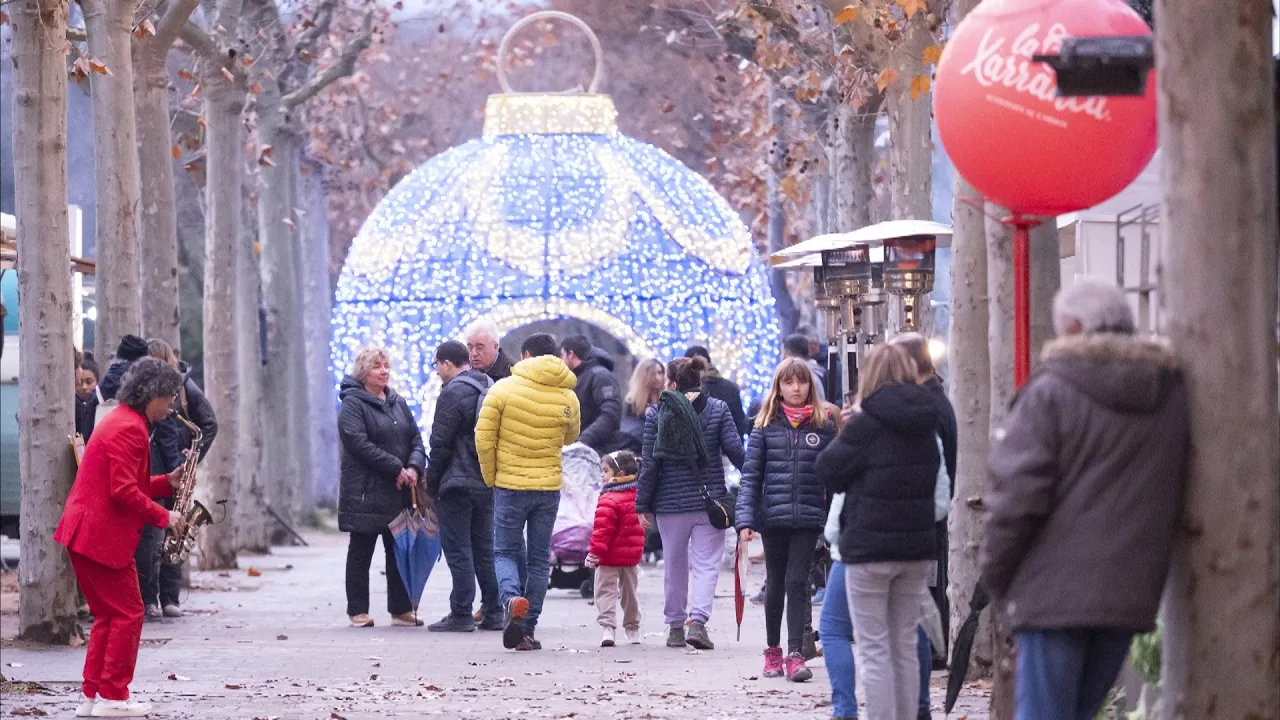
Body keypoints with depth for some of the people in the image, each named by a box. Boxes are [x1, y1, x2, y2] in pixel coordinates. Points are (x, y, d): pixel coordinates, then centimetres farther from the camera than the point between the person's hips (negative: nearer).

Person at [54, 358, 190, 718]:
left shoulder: (123, 422, 19)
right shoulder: (129, 428, -16)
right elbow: (124, 491, -22)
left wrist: (167, 482, 11)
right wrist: (162, 516, -14)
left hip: (85, 533, 11)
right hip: (101, 536, -11)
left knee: (109, 614, 14)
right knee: (127, 614, -4)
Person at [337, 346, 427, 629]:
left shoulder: (398, 404, 17)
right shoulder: (352, 404, -6)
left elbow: (416, 438, 14)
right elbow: (359, 443, -17)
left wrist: (413, 467, -7)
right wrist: (396, 468, -18)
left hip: (399, 490, 6)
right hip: (365, 490, -6)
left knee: (399, 551, 8)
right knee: (361, 552, 1)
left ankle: (401, 610, 14)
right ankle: (358, 611, 5)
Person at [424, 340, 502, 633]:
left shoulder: (453, 393, -13)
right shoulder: (490, 387, 14)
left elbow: (441, 443, -13)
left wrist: (431, 480, -3)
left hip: (459, 482, -8)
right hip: (488, 483, 8)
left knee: (458, 548, -4)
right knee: (485, 547, 13)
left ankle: (461, 614, -6)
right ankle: (493, 612, 14)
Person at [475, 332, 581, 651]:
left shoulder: (503, 389, -8)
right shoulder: (568, 397, 1)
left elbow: (484, 440, -8)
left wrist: (491, 478, 5)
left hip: (510, 485, -2)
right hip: (549, 487, 2)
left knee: (506, 552, 9)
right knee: (539, 558, 11)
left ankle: (512, 598, -22)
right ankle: (527, 631, 10)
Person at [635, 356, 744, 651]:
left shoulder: (656, 413, -2)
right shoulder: (718, 409, -1)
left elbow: (650, 463, -2)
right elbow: (735, 449, -5)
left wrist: (643, 505, 4)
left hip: (671, 502, 0)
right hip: (710, 499, 0)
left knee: (675, 566, 13)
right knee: (706, 565, 0)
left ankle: (675, 626, 20)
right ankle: (697, 621, -18)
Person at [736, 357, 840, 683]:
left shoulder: (824, 424, 4)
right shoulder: (766, 425, 3)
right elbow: (751, 475, 2)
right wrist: (745, 519, -8)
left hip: (809, 518, -1)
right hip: (773, 517, 1)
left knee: (797, 581, -7)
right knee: (775, 582, 11)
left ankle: (795, 652, -7)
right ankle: (773, 650, 23)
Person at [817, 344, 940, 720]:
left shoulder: (867, 424, -15)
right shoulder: (925, 425, 5)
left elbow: (829, 471, -8)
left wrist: (845, 432, 8)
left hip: (869, 547, -6)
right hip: (917, 547, 6)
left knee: (874, 647, -2)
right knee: (906, 644, 14)